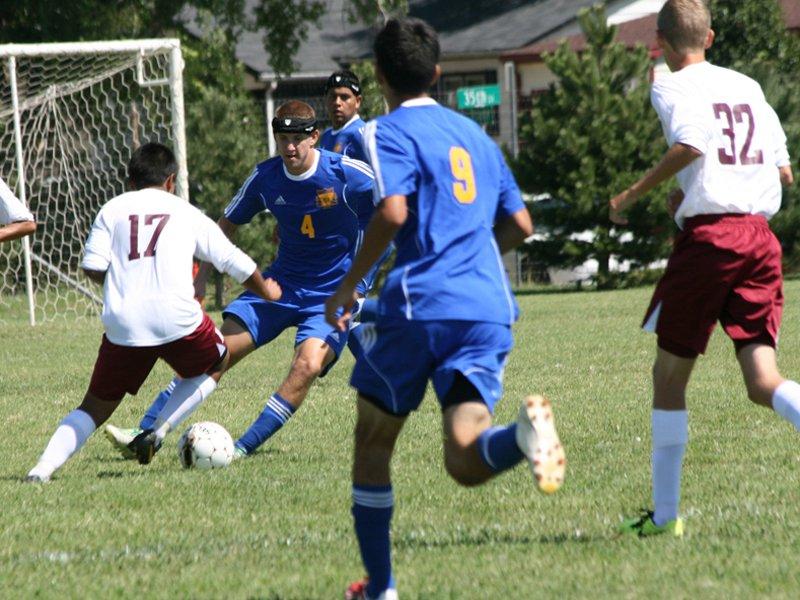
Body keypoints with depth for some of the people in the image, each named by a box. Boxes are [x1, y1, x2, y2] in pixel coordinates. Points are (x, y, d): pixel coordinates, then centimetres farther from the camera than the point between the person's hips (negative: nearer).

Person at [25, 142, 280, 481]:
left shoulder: (113, 209, 15)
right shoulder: (187, 214, 18)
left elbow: (92, 268, 3)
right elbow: (234, 260, 26)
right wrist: (266, 292, 45)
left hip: (122, 325, 1)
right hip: (177, 319, -1)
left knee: (96, 406, 15)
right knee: (215, 365, 28)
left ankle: (44, 467, -5)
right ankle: (159, 432, 10)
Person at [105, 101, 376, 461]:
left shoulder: (345, 174, -16)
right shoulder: (265, 177, -2)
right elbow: (226, 227, 11)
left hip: (334, 294, -4)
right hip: (281, 282, 4)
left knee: (308, 364, -29)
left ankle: (243, 448, -23)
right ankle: (145, 434, -4)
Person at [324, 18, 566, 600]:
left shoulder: (389, 132, 0)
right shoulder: (473, 134, 22)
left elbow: (393, 212, -17)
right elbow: (519, 225, 23)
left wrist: (347, 286, -7)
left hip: (419, 304, -5)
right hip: (488, 310, 5)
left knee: (373, 442, 16)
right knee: (466, 461, -6)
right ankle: (525, 430, -40)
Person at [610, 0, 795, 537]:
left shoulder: (674, 88, 0)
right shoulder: (748, 88, 18)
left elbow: (691, 143, -21)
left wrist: (633, 195, -10)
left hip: (708, 235, -5)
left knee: (670, 374, 8)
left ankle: (665, 513, 10)